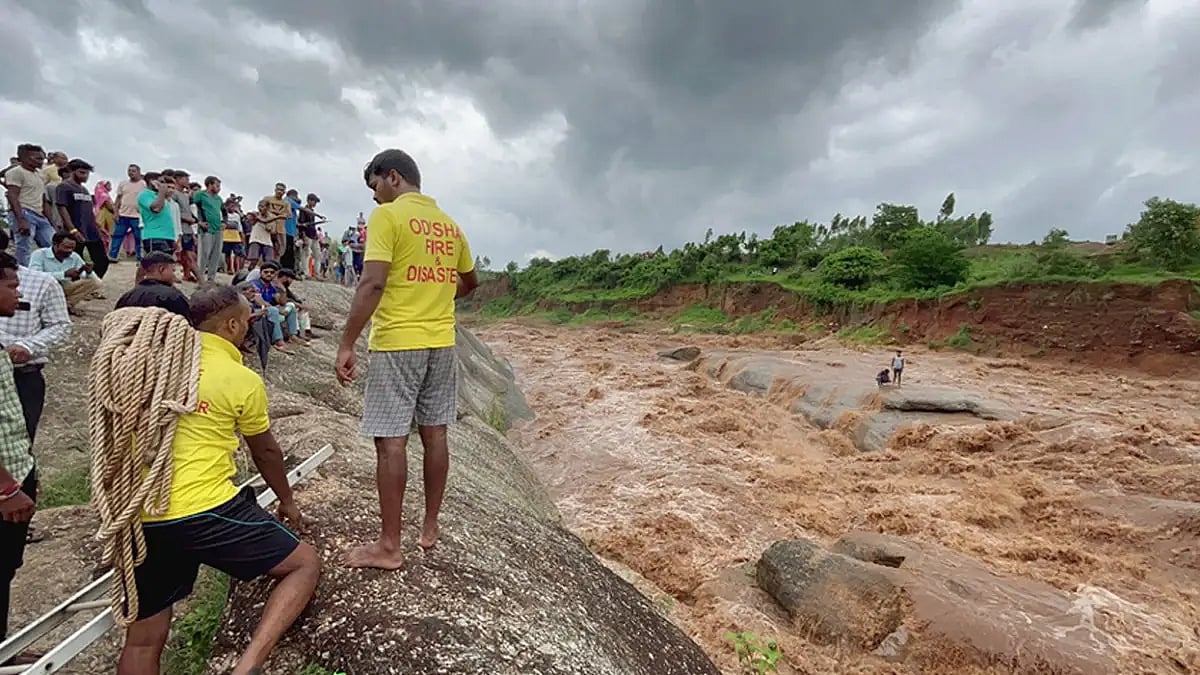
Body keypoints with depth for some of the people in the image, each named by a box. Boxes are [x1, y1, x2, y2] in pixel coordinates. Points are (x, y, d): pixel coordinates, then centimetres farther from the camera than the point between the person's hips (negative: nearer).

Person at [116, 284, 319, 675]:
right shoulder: (243, 380, -6)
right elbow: (265, 452, 7)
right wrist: (287, 501, 23)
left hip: (141, 520, 7)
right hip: (205, 511, -6)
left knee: (142, 640, 21)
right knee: (306, 564, 5)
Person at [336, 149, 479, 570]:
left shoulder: (387, 215, -7)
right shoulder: (448, 224, 13)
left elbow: (372, 284, -17)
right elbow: (469, 282, 24)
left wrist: (346, 344, -15)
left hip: (397, 344, -7)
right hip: (441, 343, 7)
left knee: (390, 441, -1)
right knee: (434, 435, 12)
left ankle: (389, 547, 7)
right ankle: (430, 527, 24)